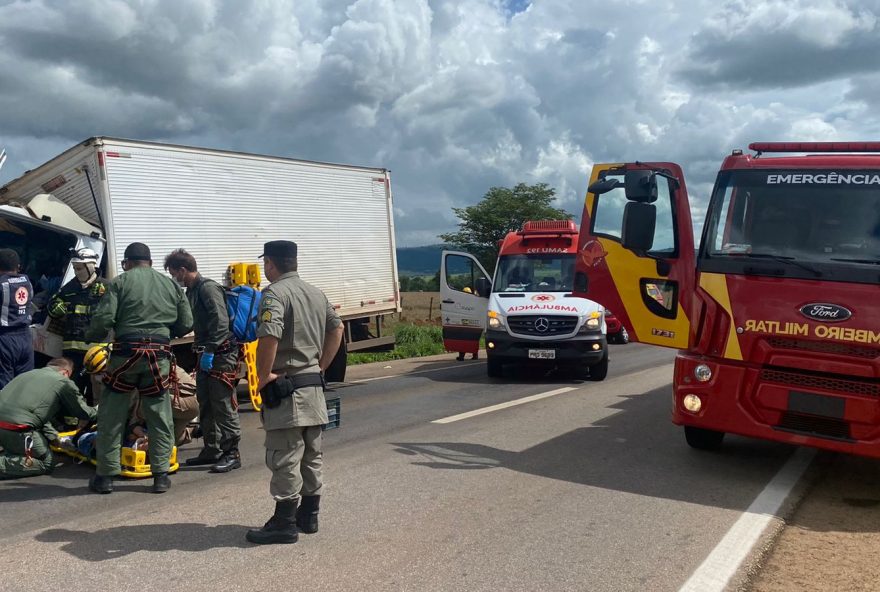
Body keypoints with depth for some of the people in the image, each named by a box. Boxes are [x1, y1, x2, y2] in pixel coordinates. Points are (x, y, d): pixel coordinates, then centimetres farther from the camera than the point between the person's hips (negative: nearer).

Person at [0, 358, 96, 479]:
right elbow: (84, 413, 12)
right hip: (17, 427, -8)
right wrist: (96, 412, 35)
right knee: (46, 463, 10)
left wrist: (54, 437, 33)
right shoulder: (64, 382, 3)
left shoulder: (29, 374, 25)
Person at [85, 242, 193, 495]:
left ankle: (105, 476, 15)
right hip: (159, 355, 2)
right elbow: (186, 324, 11)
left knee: (111, 417, 9)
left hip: (126, 352, -2)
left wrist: (91, 336, 13)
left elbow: (103, 319, -7)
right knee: (160, 417, 11)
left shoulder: (119, 282, 1)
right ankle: (161, 475, 12)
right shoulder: (171, 284, 12)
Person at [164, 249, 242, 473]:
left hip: (221, 354, -10)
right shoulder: (192, 290, 16)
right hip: (206, 354, 10)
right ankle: (211, 450, 24)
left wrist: (210, 350, -24)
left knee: (223, 405, -6)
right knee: (206, 405, 14)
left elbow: (221, 322, -22)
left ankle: (231, 453, 1)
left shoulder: (208, 288, -13)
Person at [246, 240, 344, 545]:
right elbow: (337, 328, 18)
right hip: (313, 384, 8)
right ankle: (309, 516, 25)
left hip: (284, 388, -8)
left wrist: (263, 375, -17)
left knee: (284, 460, 0)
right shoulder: (315, 292, 12)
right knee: (311, 455, 15)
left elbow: (269, 336, -29)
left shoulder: (275, 293, -14)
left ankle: (285, 522, 7)